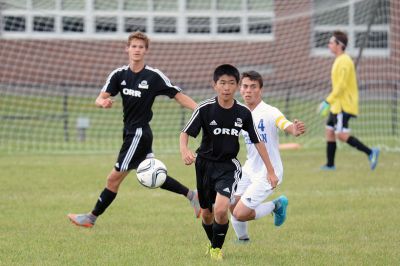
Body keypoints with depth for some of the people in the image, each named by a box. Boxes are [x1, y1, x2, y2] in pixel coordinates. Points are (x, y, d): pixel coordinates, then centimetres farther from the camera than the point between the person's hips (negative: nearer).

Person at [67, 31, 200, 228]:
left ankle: (92, 217, 7)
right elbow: (100, 98, -3)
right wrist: (103, 102, -27)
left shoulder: (154, 76, -12)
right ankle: (191, 195, 30)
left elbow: (178, 96, -9)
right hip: (130, 131, 7)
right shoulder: (119, 74, 2)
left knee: (114, 178, -3)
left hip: (139, 133, -7)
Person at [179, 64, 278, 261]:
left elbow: (257, 142, 2)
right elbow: (185, 133, -11)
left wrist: (270, 171, 5)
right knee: (206, 213, 13)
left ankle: (217, 248, 3)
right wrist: (184, 151, -34)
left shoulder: (243, 113, -8)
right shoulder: (205, 108, -14)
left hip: (228, 165, -1)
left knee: (221, 209, -22)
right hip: (205, 163, 1)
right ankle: (212, 243, 45)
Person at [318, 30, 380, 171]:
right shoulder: (339, 61, 17)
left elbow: (341, 85, -22)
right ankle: (330, 164, 15)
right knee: (329, 131, 11)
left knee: (341, 134, -16)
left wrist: (328, 101, -21)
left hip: (344, 105, -10)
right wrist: (330, 102, 23)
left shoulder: (344, 61, -15)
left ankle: (370, 152, -16)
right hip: (338, 105, 10)